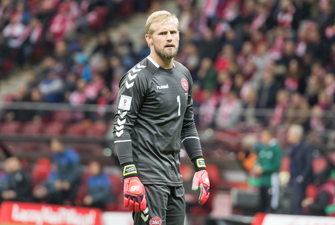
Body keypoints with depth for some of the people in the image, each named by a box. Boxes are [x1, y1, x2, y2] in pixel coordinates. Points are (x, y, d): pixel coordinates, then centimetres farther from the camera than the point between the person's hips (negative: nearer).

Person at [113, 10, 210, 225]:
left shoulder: (184, 75, 14)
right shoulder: (138, 77, -9)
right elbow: (122, 128, -13)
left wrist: (200, 167, 15)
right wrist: (130, 177, -21)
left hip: (174, 176, 8)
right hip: (148, 176, -8)